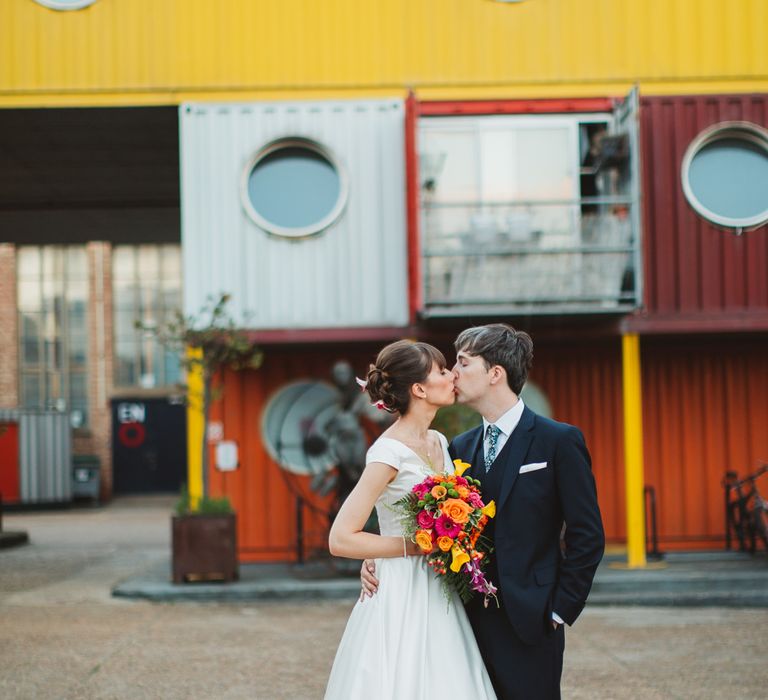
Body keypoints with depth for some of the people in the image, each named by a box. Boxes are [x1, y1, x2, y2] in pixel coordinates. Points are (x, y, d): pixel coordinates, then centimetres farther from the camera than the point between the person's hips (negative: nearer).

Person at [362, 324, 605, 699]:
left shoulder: (560, 440, -5)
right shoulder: (460, 447, 12)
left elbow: (587, 537, -6)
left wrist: (560, 611, -8)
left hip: (528, 624, -5)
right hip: (470, 621, 5)